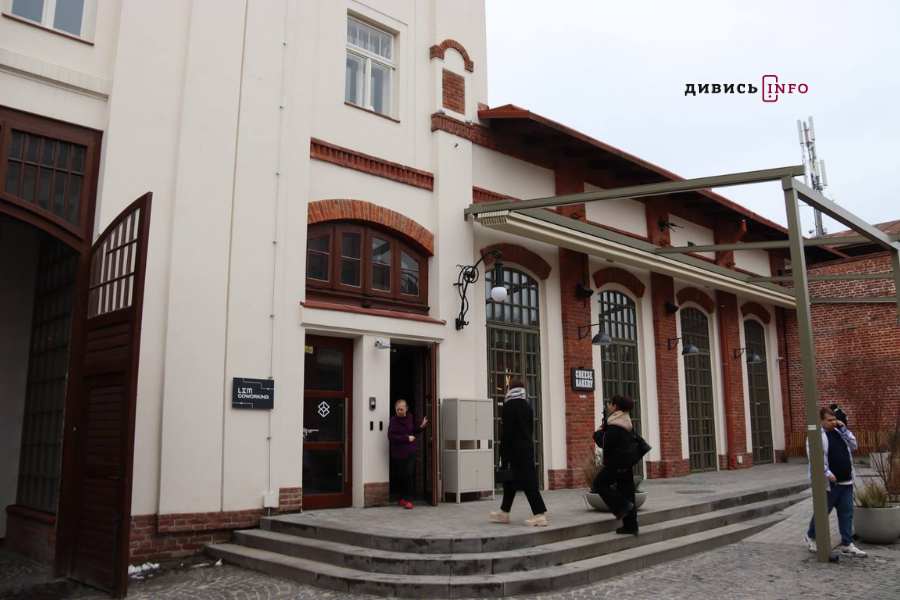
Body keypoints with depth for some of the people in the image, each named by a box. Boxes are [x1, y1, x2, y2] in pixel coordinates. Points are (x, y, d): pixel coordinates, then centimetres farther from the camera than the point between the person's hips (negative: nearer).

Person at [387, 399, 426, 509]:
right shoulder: (394, 420, -12)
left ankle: (408, 499, 0)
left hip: (410, 451, 3)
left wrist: (421, 427, 5)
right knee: (400, 476, 8)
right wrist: (406, 438, -18)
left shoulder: (410, 417, 4)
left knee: (409, 474, -9)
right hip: (398, 453, -2)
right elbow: (391, 436, -18)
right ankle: (403, 497, 30)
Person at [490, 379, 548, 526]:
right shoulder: (527, 406, 9)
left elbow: (506, 431, -15)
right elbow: (531, 428, 12)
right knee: (510, 479, 17)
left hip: (515, 448, -8)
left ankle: (540, 514, -8)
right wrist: (527, 443, 18)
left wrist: (502, 452, -11)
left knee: (527, 480, -7)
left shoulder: (509, 405, -11)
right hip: (527, 446, 8)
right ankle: (504, 512, 25)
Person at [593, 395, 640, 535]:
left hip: (617, 462, -9)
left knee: (599, 483, 4)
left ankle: (622, 506, -5)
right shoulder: (627, 422, 11)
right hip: (628, 460, 9)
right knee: (626, 490, 10)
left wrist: (598, 432, -2)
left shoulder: (613, 425, -17)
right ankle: (630, 525, 11)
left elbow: (605, 444, -19)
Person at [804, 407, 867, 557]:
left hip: (845, 482, 7)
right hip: (828, 483, -7)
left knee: (847, 513, 6)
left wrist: (844, 430, 0)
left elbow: (853, 446, 10)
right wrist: (828, 473, -24)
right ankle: (810, 537, 25)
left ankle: (847, 545, 12)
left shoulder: (839, 432, 13)